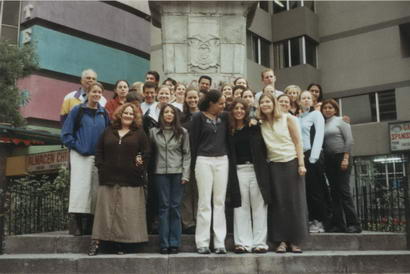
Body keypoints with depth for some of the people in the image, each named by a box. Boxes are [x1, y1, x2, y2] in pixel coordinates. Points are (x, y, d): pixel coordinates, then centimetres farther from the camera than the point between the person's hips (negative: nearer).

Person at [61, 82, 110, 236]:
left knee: (94, 190, 5)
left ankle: (89, 225, 12)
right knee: (80, 188, -10)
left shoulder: (104, 113, 12)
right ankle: (77, 225, -7)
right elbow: (66, 133, -1)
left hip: (98, 157, 4)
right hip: (80, 156, -4)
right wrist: (78, 147, -10)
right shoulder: (77, 111, 1)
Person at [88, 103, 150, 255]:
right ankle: (96, 242, 6)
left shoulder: (139, 133, 7)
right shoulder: (109, 131, 13)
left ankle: (122, 242, 7)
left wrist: (140, 169, -7)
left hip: (130, 180, -2)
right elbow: (99, 151, 12)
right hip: (109, 178, 2)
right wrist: (100, 167, 1)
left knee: (127, 212, -1)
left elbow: (146, 152, 1)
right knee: (105, 210, 3)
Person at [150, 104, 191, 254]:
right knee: (164, 206, 2)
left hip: (177, 172, 0)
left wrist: (185, 174, -3)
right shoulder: (154, 132, 7)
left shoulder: (182, 132, 5)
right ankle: (164, 243, 7)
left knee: (175, 206, 1)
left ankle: (174, 243, 7)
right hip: (161, 172, 0)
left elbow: (187, 154, 4)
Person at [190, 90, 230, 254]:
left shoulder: (224, 117, 10)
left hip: (222, 160, 4)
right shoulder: (198, 117, -1)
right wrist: (193, 164, -1)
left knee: (220, 202, 3)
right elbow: (193, 141, -1)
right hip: (204, 160, -3)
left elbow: (227, 137, 14)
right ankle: (202, 243, 5)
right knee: (204, 202, -1)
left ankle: (219, 243, 7)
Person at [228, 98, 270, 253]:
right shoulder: (229, 130, 8)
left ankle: (259, 242, 7)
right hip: (238, 170, 1)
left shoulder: (254, 126, 5)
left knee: (258, 206, 1)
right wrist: (230, 174, 0)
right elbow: (229, 153, 6)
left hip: (256, 169, -1)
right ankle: (243, 242, 8)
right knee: (241, 206, 3)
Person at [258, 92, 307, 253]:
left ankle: (295, 241, 8)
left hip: (292, 163, -2)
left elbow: (297, 142, -1)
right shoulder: (261, 124, 7)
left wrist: (301, 164, -8)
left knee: (295, 202, 0)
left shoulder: (288, 119, -1)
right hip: (274, 165, 2)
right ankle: (282, 241, 8)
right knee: (278, 203, 2)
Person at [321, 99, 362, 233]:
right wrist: (323, 159, 1)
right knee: (334, 192, 4)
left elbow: (349, 140, -7)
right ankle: (339, 224, 8)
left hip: (341, 157, -5)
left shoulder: (340, 121, 1)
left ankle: (354, 224, -5)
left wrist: (345, 158, -15)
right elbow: (322, 142, 12)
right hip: (329, 159, 5)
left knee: (343, 190, -10)